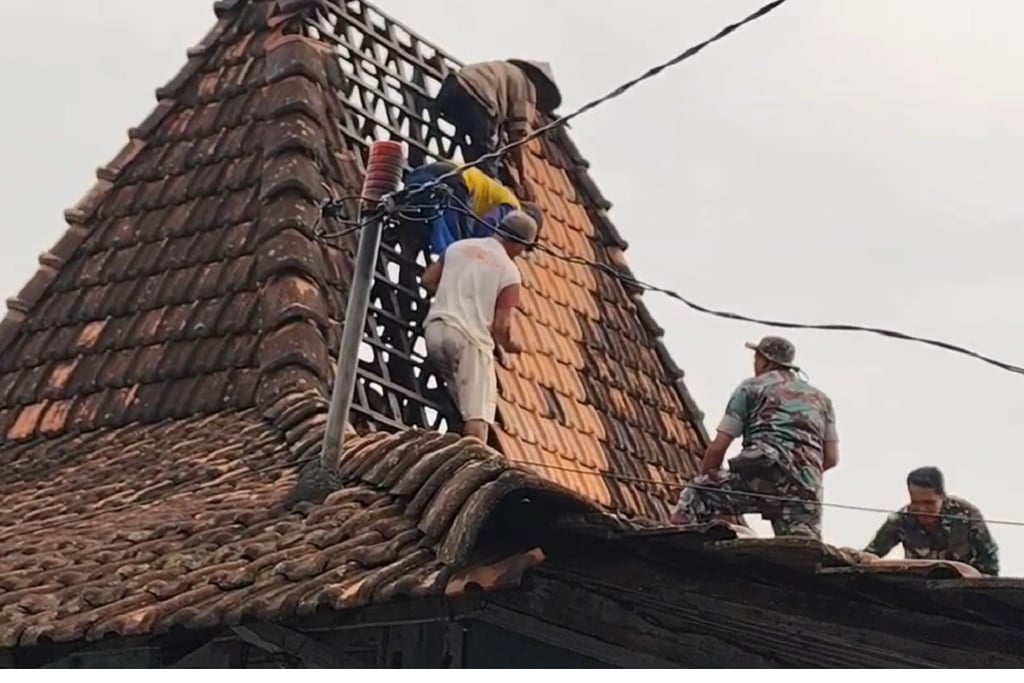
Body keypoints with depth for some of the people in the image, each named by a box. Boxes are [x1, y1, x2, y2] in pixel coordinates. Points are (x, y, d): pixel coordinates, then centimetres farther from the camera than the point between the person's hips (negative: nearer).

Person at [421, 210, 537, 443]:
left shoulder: (459, 247, 14)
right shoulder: (510, 271, 1)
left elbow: (427, 280, 16)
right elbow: (501, 325, -5)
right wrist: (509, 346, 15)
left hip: (434, 329, 6)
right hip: (469, 337, -6)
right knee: (477, 413, -10)